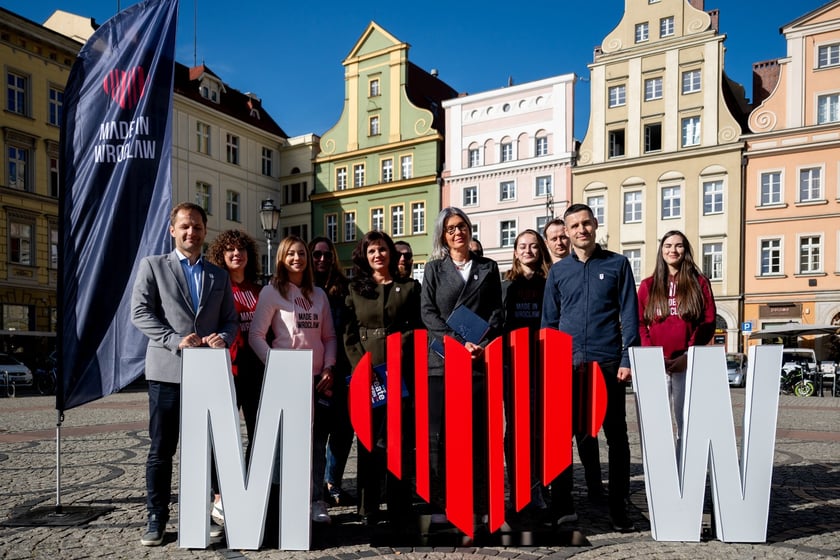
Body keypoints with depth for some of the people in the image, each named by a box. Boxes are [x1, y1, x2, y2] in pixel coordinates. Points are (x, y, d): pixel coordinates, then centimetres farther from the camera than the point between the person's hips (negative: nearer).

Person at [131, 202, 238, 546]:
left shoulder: (219, 276, 14)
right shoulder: (152, 266, 6)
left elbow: (231, 320, 12)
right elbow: (140, 314, -4)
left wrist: (224, 338, -11)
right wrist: (176, 341, -16)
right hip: (167, 371, -2)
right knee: (161, 450, 5)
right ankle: (157, 519, 18)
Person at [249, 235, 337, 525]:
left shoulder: (319, 294, 15)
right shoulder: (271, 291, 1)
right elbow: (256, 335, -4)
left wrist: (329, 367, 2)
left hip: (319, 379, 4)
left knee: (317, 441, 6)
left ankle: (316, 501, 16)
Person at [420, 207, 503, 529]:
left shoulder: (488, 268, 14)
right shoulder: (434, 268, 12)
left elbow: (496, 312, 8)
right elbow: (428, 313, 2)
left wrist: (481, 346, -8)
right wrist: (458, 343, -10)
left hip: (479, 358, 1)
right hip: (442, 358, 0)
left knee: (478, 432, 1)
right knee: (439, 433, -1)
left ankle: (480, 503, 10)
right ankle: (440, 504, 7)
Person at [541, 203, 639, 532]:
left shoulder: (617, 264, 5)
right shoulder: (558, 271, 10)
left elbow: (629, 316, 1)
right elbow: (549, 321, 12)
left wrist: (627, 359, -7)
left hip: (607, 362, -1)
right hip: (567, 364, 2)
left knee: (616, 434, 7)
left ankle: (618, 508, 20)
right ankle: (561, 506, 15)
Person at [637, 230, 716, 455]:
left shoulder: (699, 282, 8)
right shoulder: (648, 285, 12)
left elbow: (708, 323, 1)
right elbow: (639, 323, 6)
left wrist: (688, 355, -9)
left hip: (688, 363, -1)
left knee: (687, 421, 5)